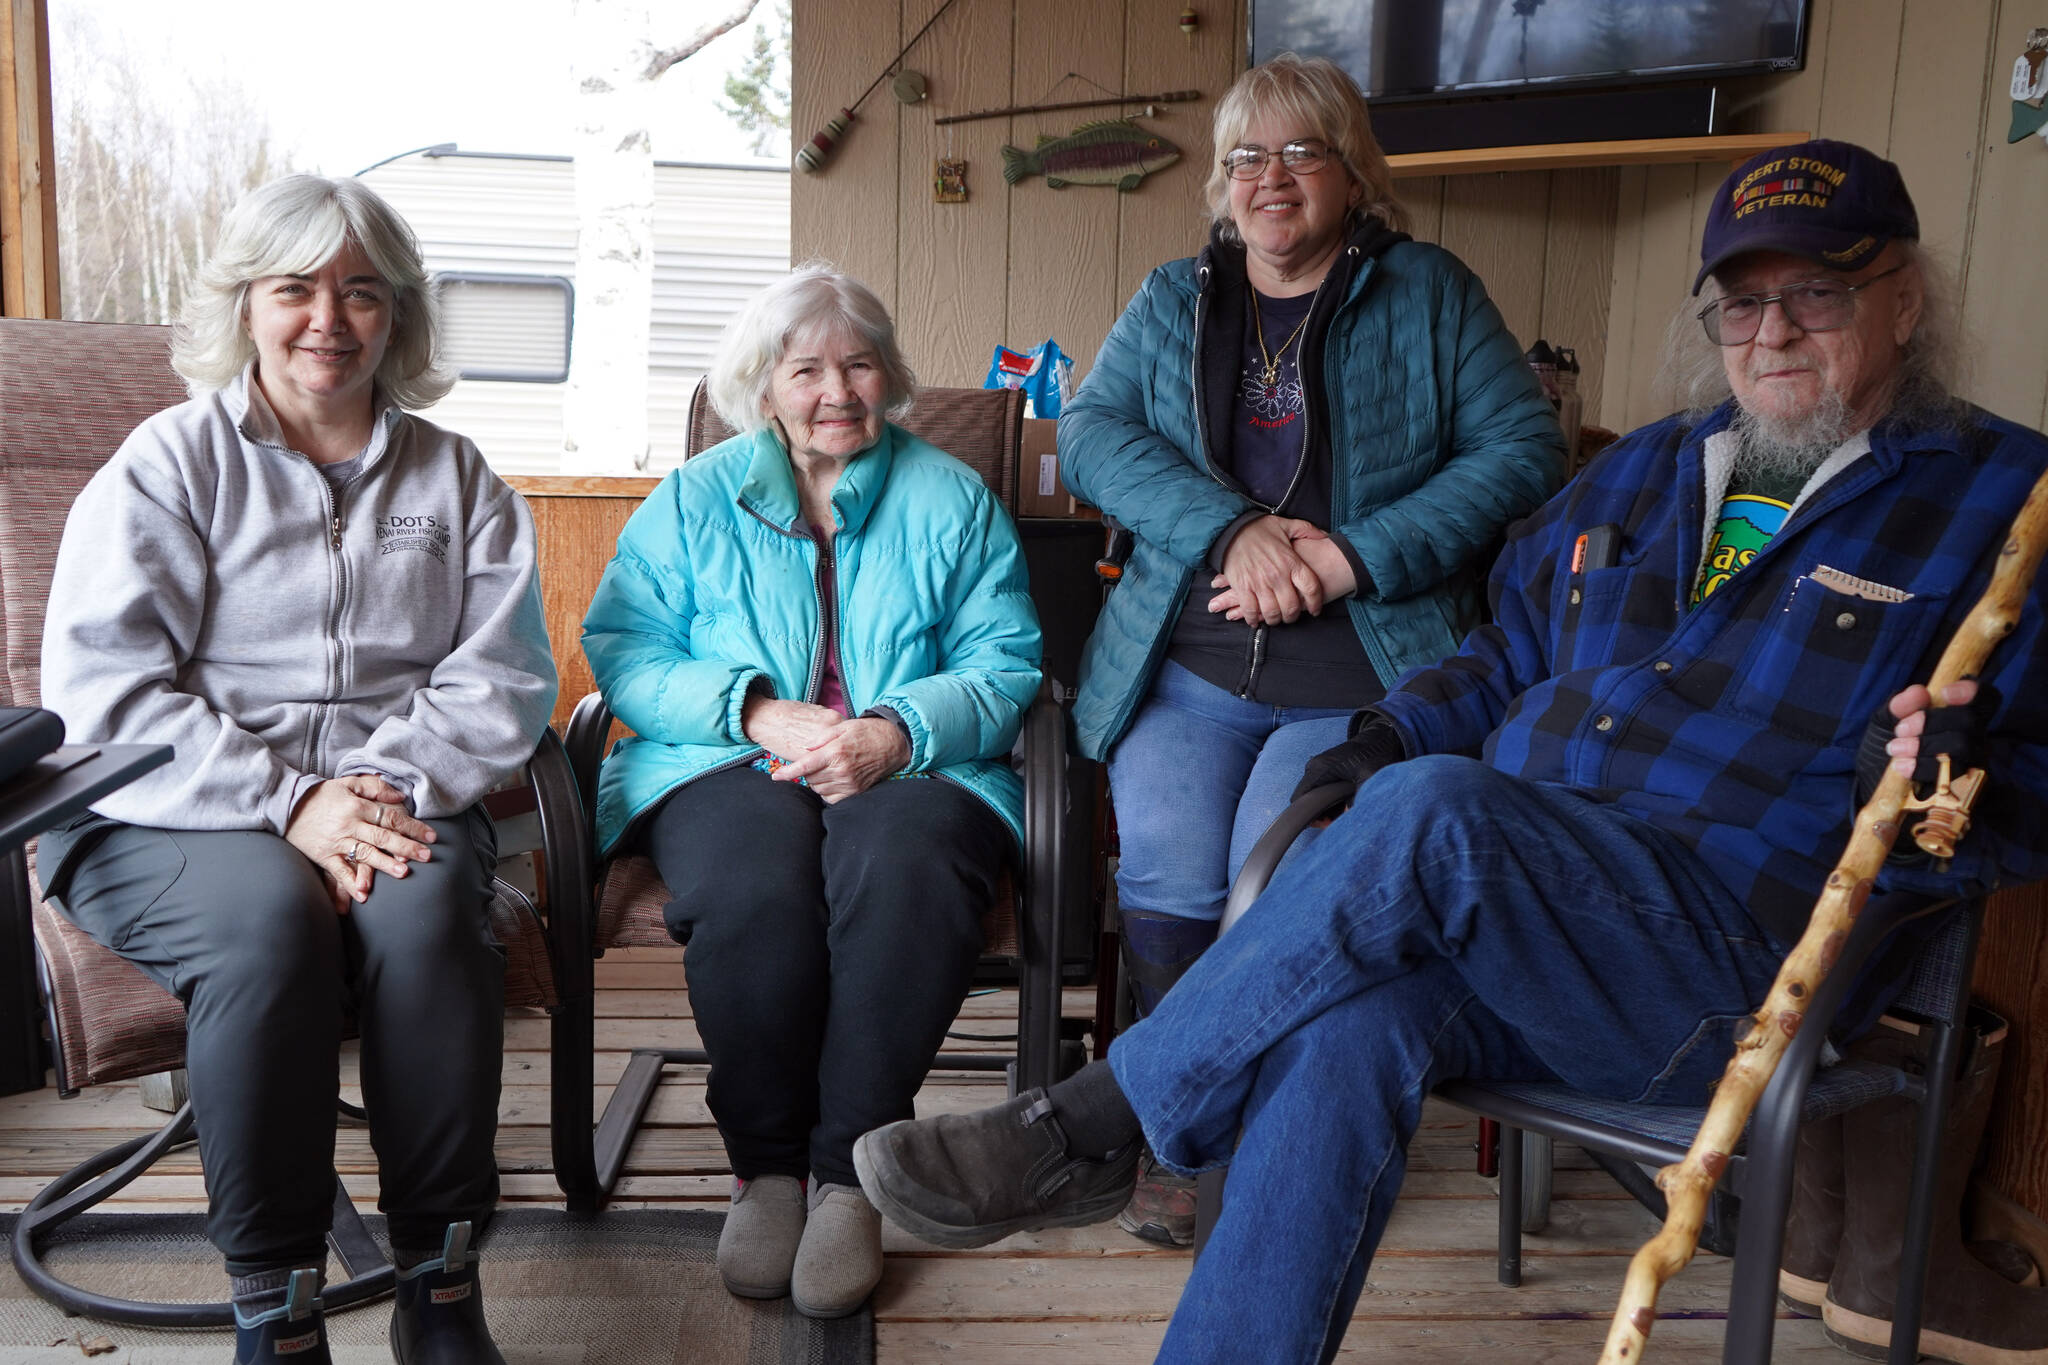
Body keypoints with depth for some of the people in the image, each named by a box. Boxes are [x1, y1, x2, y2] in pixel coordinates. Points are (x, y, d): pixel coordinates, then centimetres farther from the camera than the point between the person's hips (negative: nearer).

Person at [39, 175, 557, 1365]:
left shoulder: (458, 480, 14)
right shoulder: (169, 460, 7)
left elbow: (503, 679, 2)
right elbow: (105, 687, -5)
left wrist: (388, 791, -16)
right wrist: (289, 804, -18)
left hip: (398, 802, 2)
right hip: (173, 818, -1)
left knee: (427, 905, -31)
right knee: (268, 914, -33)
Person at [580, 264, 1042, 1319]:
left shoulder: (951, 497, 14)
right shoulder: (692, 499, 14)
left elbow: (1006, 661, 4)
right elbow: (623, 650, 4)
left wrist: (898, 730, -16)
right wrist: (757, 712, -13)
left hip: (914, 768, 0)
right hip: (728, 763, 0)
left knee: (903, 867, -36)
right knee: (750, 880, -35)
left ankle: (847, 1168, -21)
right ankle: (764, 1162, -14)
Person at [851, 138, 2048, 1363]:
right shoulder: (1641, 471, 22)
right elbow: (1510, 655, 27)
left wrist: (1941, 788, -21)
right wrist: (1395, 734, 8)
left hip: (1732, 968, -4)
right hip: (1498, 908, 5)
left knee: (1432, 811, -33)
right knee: (1359, 1018, -31)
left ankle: (1090, 1128, -23)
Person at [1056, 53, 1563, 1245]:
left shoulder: (1430, 294, 13)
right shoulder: (1172, 301, 20)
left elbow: (1525, 448, 3)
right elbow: (1090, 432, 5)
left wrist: (1359, 555, -10)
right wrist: (1233, 530, -12)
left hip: (1362, 676, -2)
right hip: (1185, 664, 2)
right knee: (1169, 871, -23)